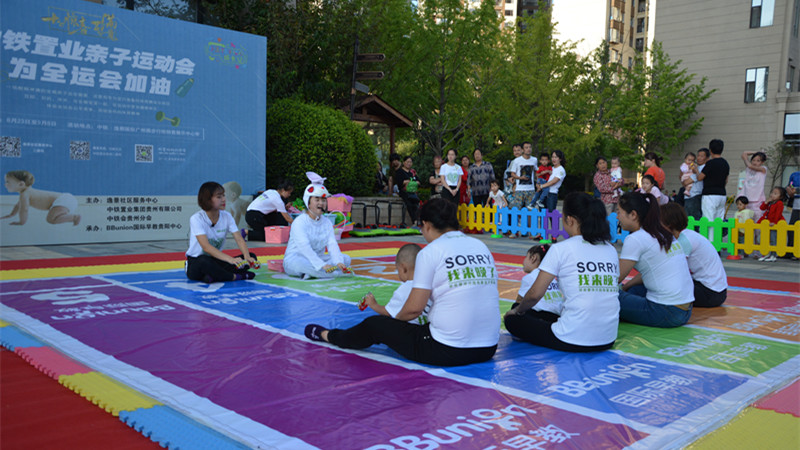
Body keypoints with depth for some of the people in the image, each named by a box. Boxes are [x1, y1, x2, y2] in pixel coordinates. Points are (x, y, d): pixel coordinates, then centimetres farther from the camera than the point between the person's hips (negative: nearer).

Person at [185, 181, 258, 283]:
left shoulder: (227, 216, 0)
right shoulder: (196, 219, -16)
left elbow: (239, 239, -10)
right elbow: (206, 247, -28)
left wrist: (247, 257, -31)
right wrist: (230, 259, -42)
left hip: (216, 260, 6)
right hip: (195, 262, -6)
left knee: (251, 257, -14)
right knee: (204, 261, -42)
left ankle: (213, 276, -26)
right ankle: (235, 277, -21)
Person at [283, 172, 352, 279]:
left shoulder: (327, 223, 8)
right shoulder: (299, 222, -12)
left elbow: (332, 244, -7)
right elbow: (304, 247, -26)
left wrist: (338, 262, -28)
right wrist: (322, 265, -38)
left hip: (317, 259, 7)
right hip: (294, 260, -6)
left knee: (346, 259, -12)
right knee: (299, 262, -41)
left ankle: (311, 273, -26)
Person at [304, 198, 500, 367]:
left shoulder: (431, 252, -10)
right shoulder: (482, 247, 9)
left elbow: (415, 308, -11)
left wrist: (395, 319, 12)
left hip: (447, 351, -6)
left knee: (375, 325, 16)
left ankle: (327, 335, 42)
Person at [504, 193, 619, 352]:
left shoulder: (561, 249, -9)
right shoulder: (611, 250, 8)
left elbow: (535, 294, -10)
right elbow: (604, 295, 15)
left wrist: (517, 310, 11)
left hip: (573, 342, -7)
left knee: (513, 319, 13)